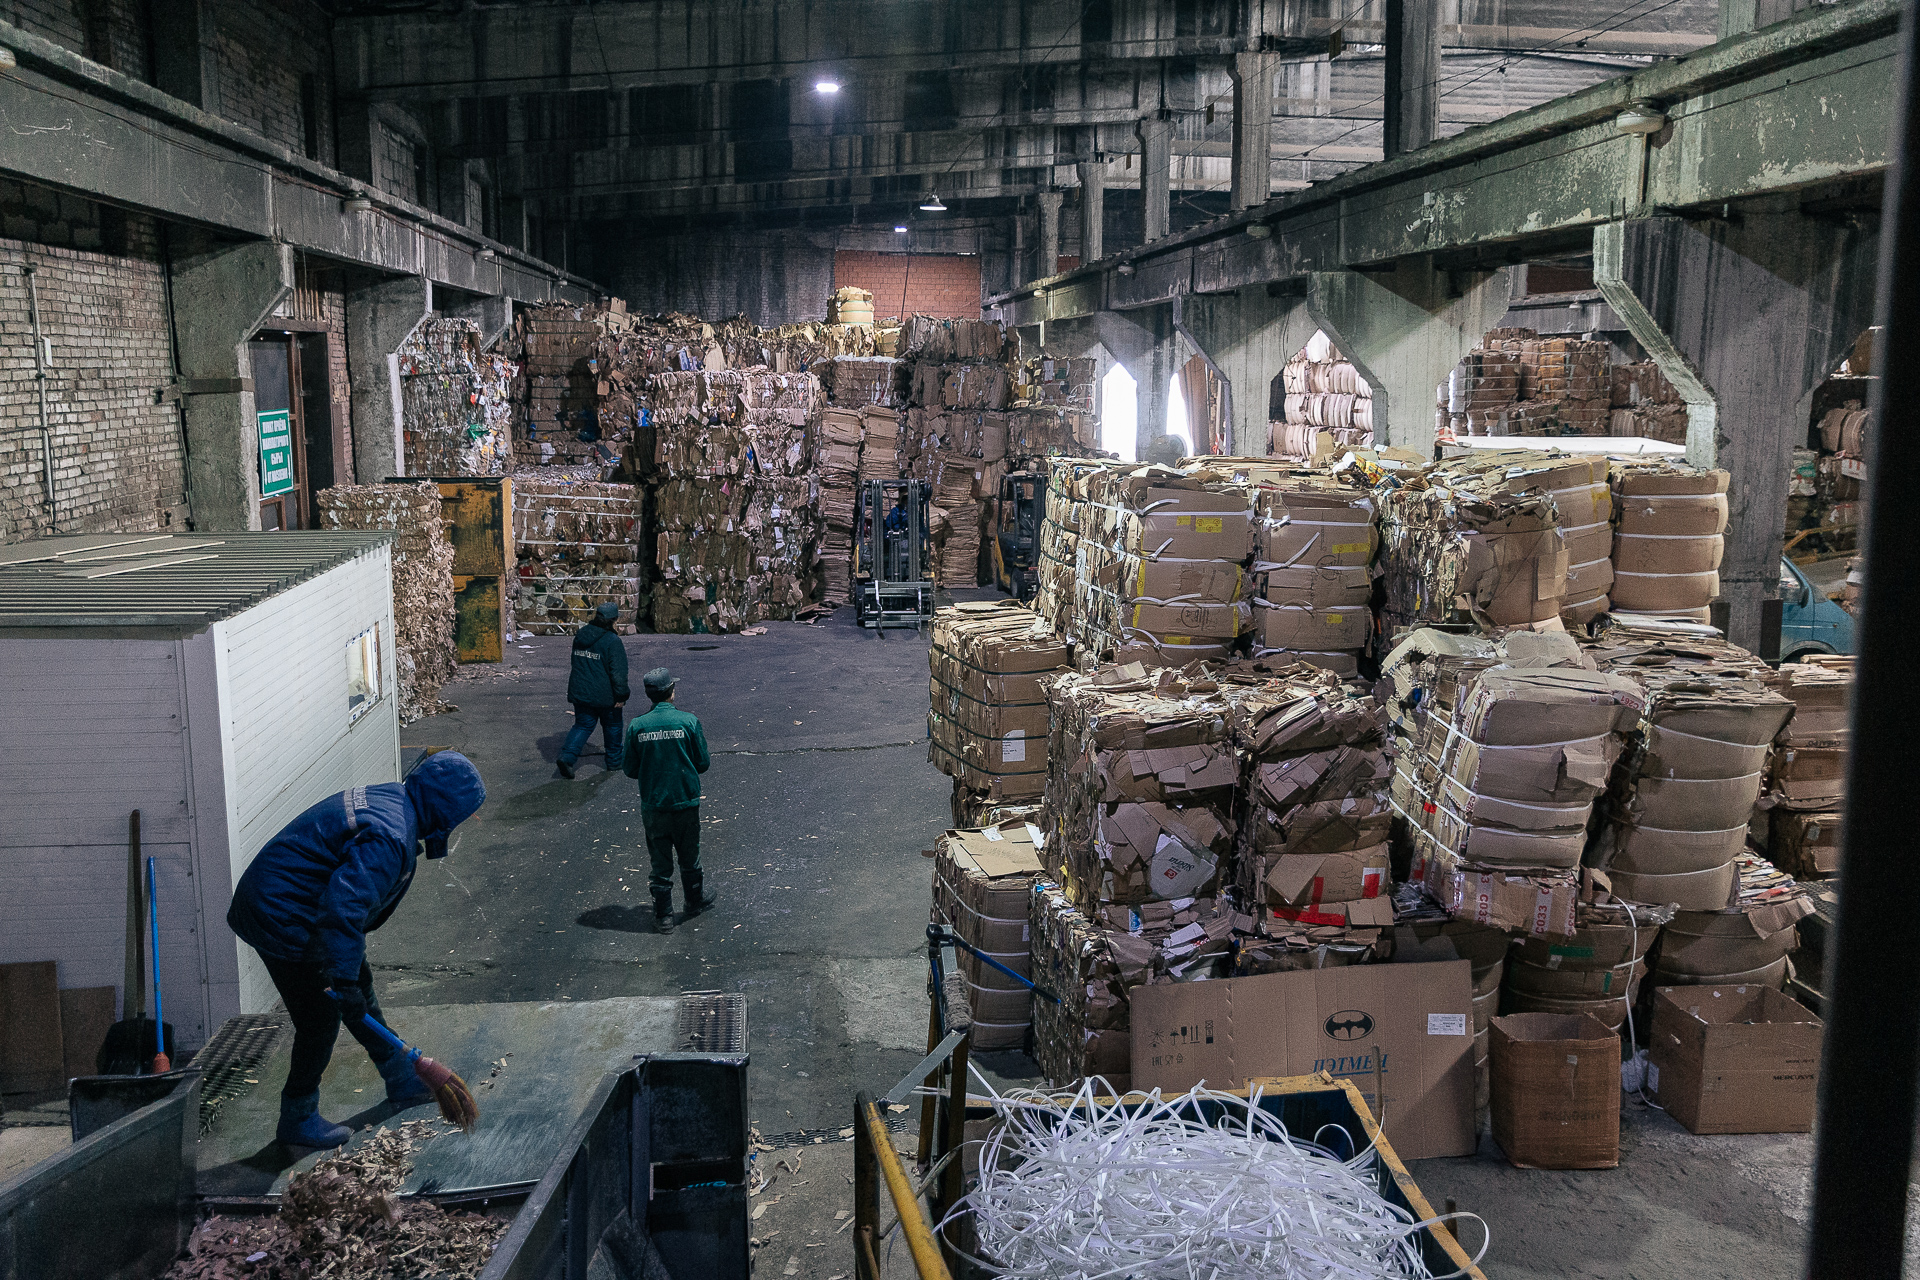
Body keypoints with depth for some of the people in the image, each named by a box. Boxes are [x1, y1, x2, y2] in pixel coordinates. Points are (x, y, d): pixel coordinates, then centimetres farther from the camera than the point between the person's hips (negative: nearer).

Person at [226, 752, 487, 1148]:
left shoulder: (392, 798, 4)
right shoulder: (391, 836, -28)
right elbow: (345, 905, -37)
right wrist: (342, 976, -33)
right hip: (282, 920, -11)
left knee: (359, 987, 19)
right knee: (322, 1018, 2)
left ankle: (402, 1083, 34)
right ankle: (298, 1119, 21)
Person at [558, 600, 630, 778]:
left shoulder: (580, 636, 4)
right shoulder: (612, 641, -18)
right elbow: (618, 671, -19)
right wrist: (621, 695, -12)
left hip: (580, 692, 5)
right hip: (605, 695, -5)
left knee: (583, 725, 12)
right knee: (612, 726, 15)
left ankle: (567, 756, -8)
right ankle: (614, 761, 27)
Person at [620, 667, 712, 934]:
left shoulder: (637, 726, -9)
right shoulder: (689, 721, -13)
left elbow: (630, 769, -2)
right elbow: (703, 763, -6)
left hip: (653, 804, 1)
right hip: (686, 802, 0)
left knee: (660, 861, 11)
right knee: (689, 855, 19)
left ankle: (663, 916, 17)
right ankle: (695, 901, 36)